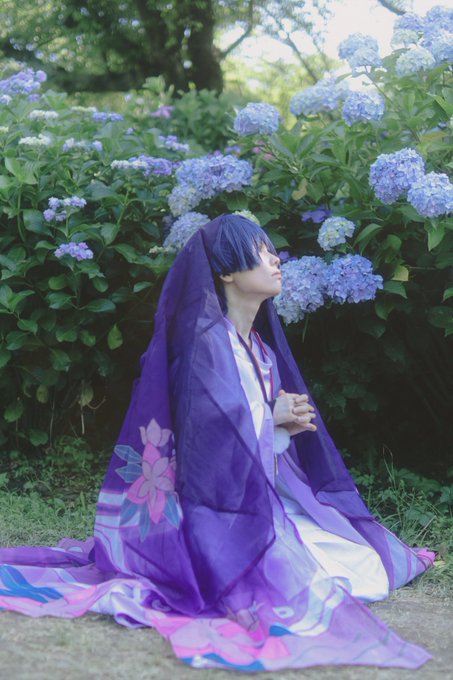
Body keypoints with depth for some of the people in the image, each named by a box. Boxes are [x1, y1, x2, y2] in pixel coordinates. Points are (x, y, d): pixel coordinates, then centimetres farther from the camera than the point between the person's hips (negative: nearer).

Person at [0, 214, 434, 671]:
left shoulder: (262, 347, 14)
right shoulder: (207, 341, -14)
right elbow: (208, 431, -21)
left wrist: (290, 423, -4)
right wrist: (273, 419, -6)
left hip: (268, 496, 10)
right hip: (223, 510, -9)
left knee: (369, 562, 4)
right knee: (306, 585, -24)